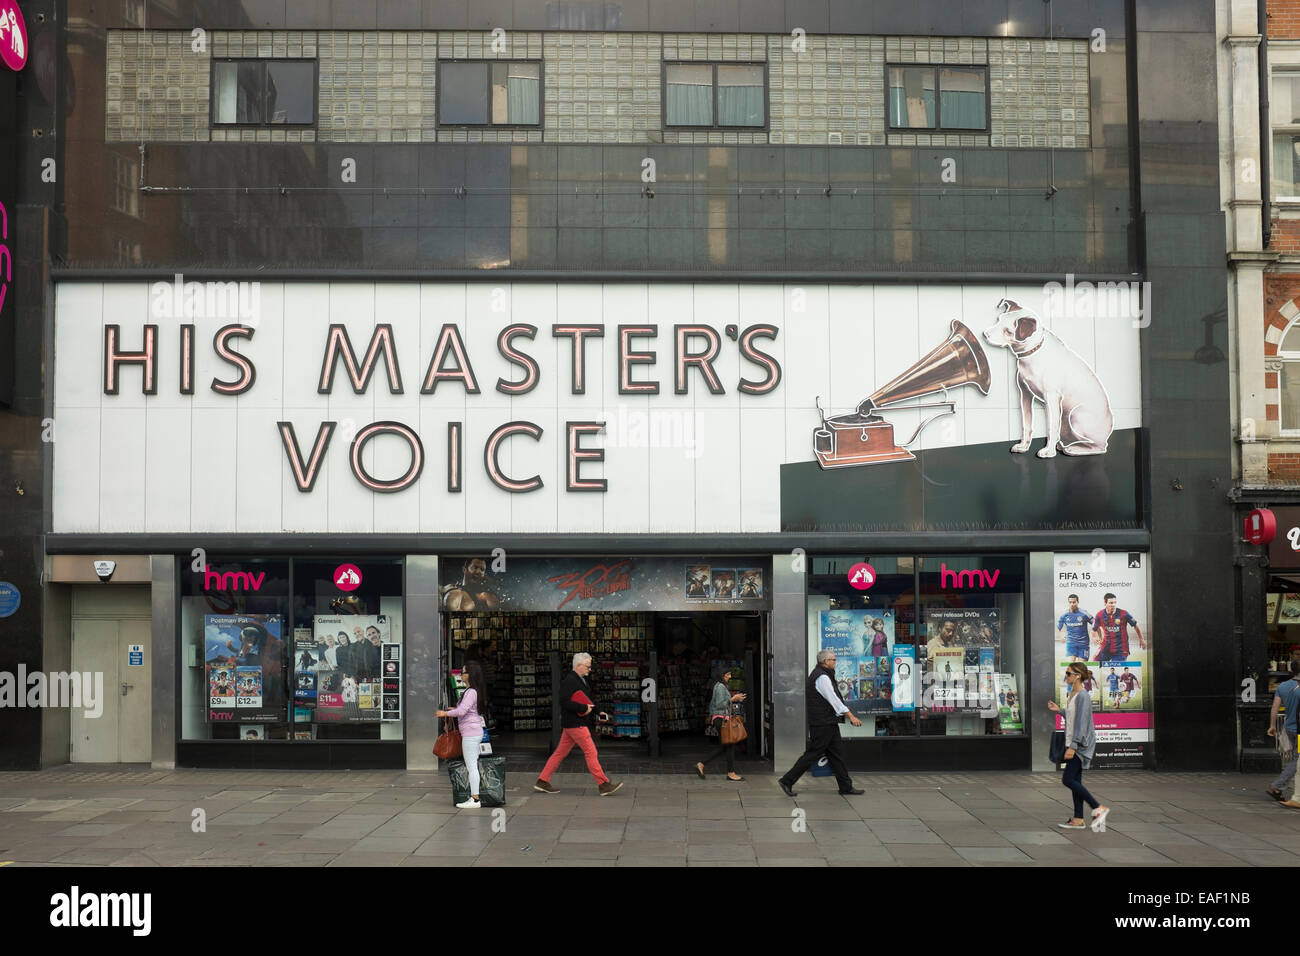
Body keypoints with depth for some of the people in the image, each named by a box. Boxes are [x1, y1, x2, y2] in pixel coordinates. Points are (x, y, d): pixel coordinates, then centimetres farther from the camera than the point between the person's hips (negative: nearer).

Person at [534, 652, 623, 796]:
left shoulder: (581, 680, 17)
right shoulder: (569, 681, -16)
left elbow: (587, 701, 27)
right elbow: (564, 702, -25)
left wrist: (598, 713, 15)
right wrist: (583, 709, -21)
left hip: (579, 723, 10)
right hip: (575, 723, -10)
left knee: (560, 753, 11)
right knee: (590, 752, -7)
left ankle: (542, 782, 15)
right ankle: (603, 785, -3)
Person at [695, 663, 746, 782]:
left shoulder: (719, 686, 18)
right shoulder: (720, 687, -13)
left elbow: (712, 704, 21)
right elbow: (719, 705, -20)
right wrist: (733, 699, -13)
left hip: (717, 719, 10)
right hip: (722, 719, -10)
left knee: (723, 748, 10)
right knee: (730, 746, -3)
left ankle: (700, 765, 7)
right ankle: (731, 773, 4)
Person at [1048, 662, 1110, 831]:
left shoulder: (1082, 696, -18)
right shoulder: (1072, 694, 11)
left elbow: (1081, 723, -22)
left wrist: (1072, 746, -24)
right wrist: (1059, 710, 15)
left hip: (1080, 743, -10)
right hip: (1073, 743, 10)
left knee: (1068, 780, -9)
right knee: (1075, 780, 10)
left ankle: (1099, 809, -3)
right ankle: (1078, 819, 13)